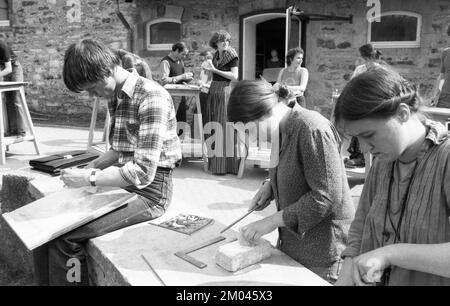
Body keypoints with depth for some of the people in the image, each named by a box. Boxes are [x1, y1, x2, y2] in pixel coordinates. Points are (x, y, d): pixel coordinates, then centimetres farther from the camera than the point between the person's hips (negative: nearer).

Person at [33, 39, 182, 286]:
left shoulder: (151, 96, -20)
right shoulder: (115, 97, 8)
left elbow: (143, 172, -24)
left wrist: (89, 178, -17)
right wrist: (91, 167, 3)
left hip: (149, 191, -8)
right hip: (123, 185, 8)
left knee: (64, 235, -18)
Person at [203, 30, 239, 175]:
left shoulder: (232, 56, -5)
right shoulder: (216, 55, 14)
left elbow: (234, 76, -15)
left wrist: (215, 70, -15)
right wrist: (209, 69, 6)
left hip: (226, 91, -7)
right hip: (214, 90, 7)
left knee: (225, 126, -7)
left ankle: (226, 165, -2)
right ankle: (215, 160, 15)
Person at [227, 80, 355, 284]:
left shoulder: (312, 128, -22)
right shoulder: (284, 130, 6)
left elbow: (327, 197, -24)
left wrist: (273, 221, -20)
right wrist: (270, 185, 1)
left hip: (321, 246, -8)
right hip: (292, 240, 8)